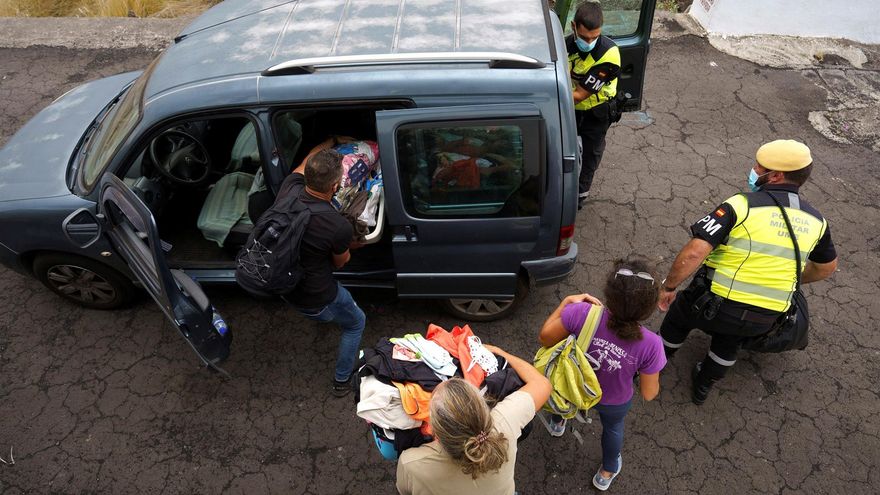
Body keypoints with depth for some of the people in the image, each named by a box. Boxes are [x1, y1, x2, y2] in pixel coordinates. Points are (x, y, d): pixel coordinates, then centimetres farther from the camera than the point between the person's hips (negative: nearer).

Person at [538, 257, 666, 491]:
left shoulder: (582, 313, -38)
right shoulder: (650, 344, -35)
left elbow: (545, 338, -20)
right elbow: (649, 394, -18)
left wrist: (567, 302, -11)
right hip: (614, 404, 0)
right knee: (613, 427, 37)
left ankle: (557, 422, 71)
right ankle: (606, 473, 64)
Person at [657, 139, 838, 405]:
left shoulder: (741, 205, -19)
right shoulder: (815, 220, 0)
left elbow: (694, 253, -27)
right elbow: (826, 267, 18)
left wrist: (669, 286, -14)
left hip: (715, 304, -4)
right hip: (763, 318, 4)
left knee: (678, 318, 27)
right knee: (729, 342, 35)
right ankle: (703, 386, 51)